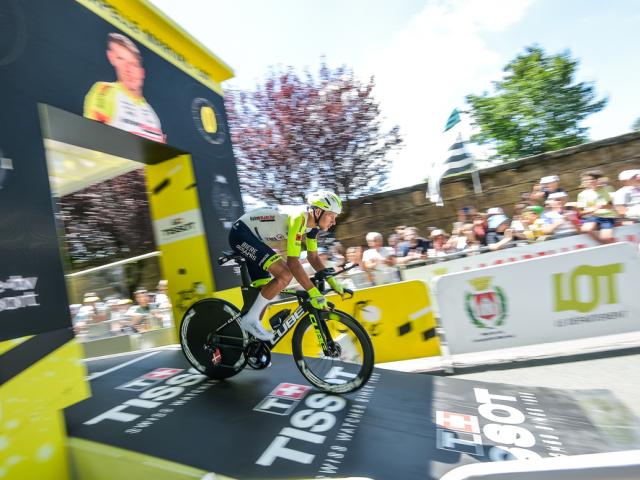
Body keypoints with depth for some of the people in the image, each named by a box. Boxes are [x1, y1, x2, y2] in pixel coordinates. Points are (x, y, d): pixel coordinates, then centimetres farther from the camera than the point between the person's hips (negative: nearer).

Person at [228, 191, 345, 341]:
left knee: (264, 292, 11)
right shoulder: (299, 218, -27)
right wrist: (314, 292, -31)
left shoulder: (313, 223, 1)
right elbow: (292, 261, -31)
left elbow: (313, 257, 9)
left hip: (254, 239, 10)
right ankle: (249, 320, -9)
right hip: (241, 233, -10)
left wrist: (332, 281, 0)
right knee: (285, 275, -24)